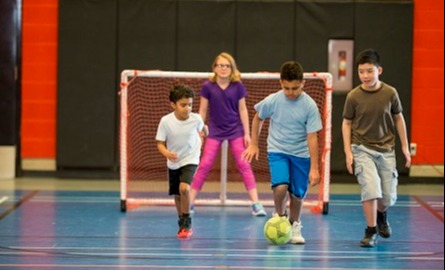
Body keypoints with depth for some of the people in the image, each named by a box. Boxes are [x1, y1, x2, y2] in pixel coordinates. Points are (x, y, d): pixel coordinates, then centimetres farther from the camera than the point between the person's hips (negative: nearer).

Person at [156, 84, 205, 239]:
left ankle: (186, 223, -8)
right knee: (177, 196, 13)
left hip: (190, 160, -2)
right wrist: (167, 153, -29)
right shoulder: (166, 121, -17)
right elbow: (160, 143, -10)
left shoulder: (196, 119, -15)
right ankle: (183, 224, 35)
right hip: (173, 162, 2)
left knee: (184, 188, -25)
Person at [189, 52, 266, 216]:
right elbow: (203, 111, 3)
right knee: (204, 165, -4)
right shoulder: (208, 87, -5)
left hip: (235, 131, 0)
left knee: (244, 164, -4)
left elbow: (243, 110, 1)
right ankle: (190, 202, 2)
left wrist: (247, 133, -1)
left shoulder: (237, 86, -4)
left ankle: (256, 204, -3)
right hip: (215, 131, 0)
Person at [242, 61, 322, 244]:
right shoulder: (272, 101, -12)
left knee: (297, 194, 5)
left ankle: (294, 225, 32)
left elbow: (312, 137, -13)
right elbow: (258, 118, 9)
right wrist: (254, 144, 11)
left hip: (301, 155, 1)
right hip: (277, 151, 0)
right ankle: (280, 216, 8)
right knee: (280, 187, -22)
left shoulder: (309, 105, -15)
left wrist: (314, 167, -14)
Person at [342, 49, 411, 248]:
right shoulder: (354, 96, -8)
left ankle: (381, 215, 41)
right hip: (362, 149, -2)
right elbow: (347, 123, 1)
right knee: (371, 189, -19)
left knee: (389, 197, 5)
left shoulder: (390, 93, -6)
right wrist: (348, 152, -4)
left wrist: (405, 146, 7)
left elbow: (398, 118, 7)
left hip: (386, 149, 2)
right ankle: (371, 231, -3)